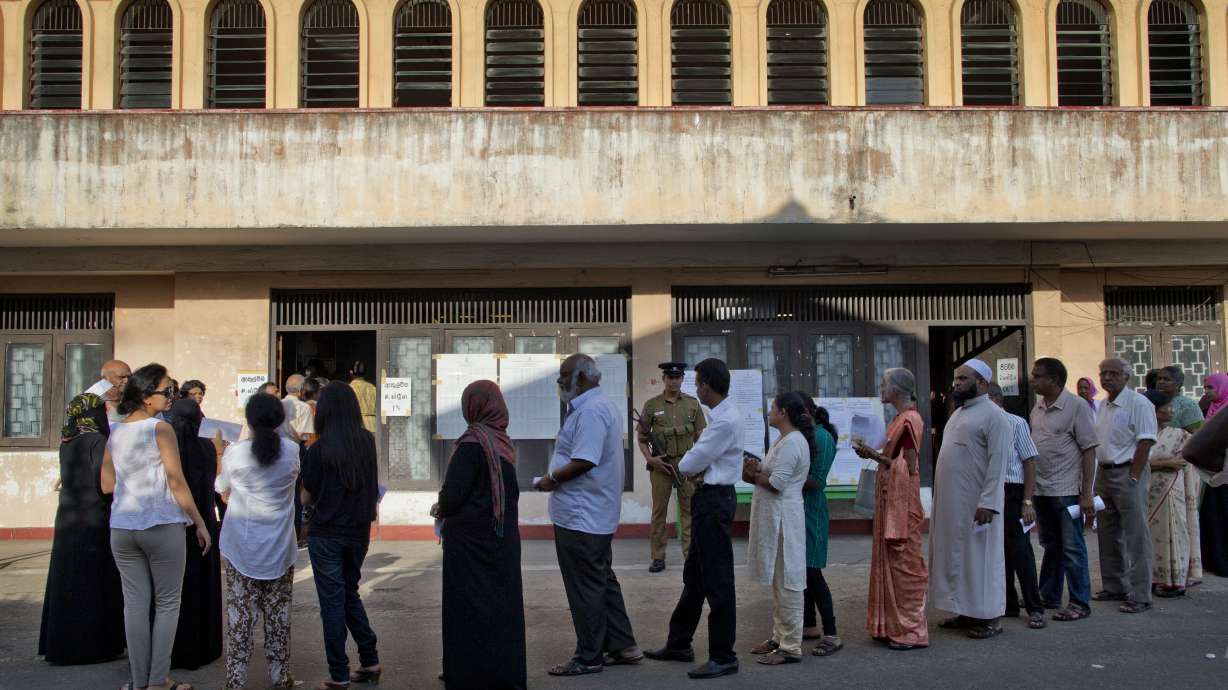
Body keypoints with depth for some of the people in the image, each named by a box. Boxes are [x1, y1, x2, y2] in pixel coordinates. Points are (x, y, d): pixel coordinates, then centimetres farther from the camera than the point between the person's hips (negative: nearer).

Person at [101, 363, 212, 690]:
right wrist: (200, 523, -4)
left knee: (135, 603, 7)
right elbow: (177, 483, -10)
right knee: (167, 603, 5)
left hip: (122, 527, 5)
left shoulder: (114, 432, 9)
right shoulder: (160, 429, -9)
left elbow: (107, 484, 12)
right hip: (162, 526, -5)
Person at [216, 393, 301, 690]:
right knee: (278, 615, 11)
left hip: (240, 548, -1)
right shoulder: (292, 451, -5)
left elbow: (224, 493, 6)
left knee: (240, 614, 5)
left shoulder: (235, 453, -10)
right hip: (280, 548, 1)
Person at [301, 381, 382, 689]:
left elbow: (307, 498, -5)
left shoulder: (318, 450, -14)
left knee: (332, 601, 4)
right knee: (350, 594, 20)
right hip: (359, 532, 4)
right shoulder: (368, 442, -3)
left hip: (326, 535, -4)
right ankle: (370, 661, 21)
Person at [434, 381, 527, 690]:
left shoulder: (472, 441, -17)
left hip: (471, 540, -7)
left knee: (470, 608, 3)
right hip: (504, 538, 7)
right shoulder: (504, 441, 4)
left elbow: (453, 493, -19)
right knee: (502, 602, 13)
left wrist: (441, 510, 3)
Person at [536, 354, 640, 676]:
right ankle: (622, 646, 25)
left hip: (580, 517, -11)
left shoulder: (590, 411, -20)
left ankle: (589, 657, 9)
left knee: (585, 589, 0)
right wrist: (556, 477, 9)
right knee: (603, 581, 17)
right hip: (594, 515, 11)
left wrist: (552, 479, -13)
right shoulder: (598, 406, 16)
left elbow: (583, 462, -27)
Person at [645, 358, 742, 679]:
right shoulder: (723, 414, 11)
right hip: (710, 497, 11)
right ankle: (679, 644, 30)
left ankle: (723, 657, 8)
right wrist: (693, 464, -6)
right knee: (695, 575, 18)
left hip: (715, 501, -11)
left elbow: (689, 465, -18)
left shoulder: (726, 421, -22)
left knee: (717, 580, -2)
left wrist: (683, 463, 3)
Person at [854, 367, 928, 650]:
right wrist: (872, 452, 4)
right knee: (890, 562, 12)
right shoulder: (900, 418, 14)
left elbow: (907, 468, -17)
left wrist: (873, 455, -15)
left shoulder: (909, 420, -15)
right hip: (889, 501, 10)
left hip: (901, 502, -10)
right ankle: (893, 625, 20)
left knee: (903, 563, -3)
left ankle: (911, 630, 4)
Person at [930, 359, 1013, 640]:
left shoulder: (994, 416, -11)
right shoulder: (958, 413, 16)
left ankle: (990, 617, 8)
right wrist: (942, 499, 16)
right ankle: (966, 612, 21)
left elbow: (998, 463, -17)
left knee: (979, 557, -1)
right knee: (956, 554, 12)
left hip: (976, 503, -8)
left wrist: (987, 503, -23)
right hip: (951, 502, 8)